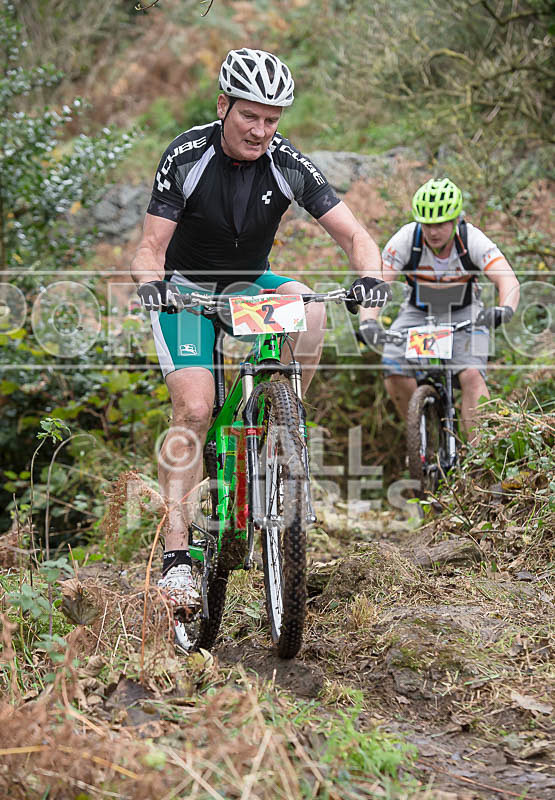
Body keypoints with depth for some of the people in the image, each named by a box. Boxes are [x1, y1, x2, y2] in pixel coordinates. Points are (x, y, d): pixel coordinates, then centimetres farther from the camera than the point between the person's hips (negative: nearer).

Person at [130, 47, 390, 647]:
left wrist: (370, 275, -39)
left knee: (307, 310, -30)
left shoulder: (287, 164, -15)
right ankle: (176, 557, -19)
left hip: (248, 284, 3)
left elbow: (353, 235, -18)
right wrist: (150, 280, -42)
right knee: (193, 409, -21)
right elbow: (151, 245, -19)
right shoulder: (185, 157, -20)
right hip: (186, 288, -3)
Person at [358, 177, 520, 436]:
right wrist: (368, 322, -45)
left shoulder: (472, 240, -24)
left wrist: (504, 310, -56)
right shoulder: (406, 239, -23)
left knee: (472, 376, -24)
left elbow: (508, 281, -34)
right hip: (418, 312, 1)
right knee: (396, 377, -19)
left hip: (463, 314, -1)